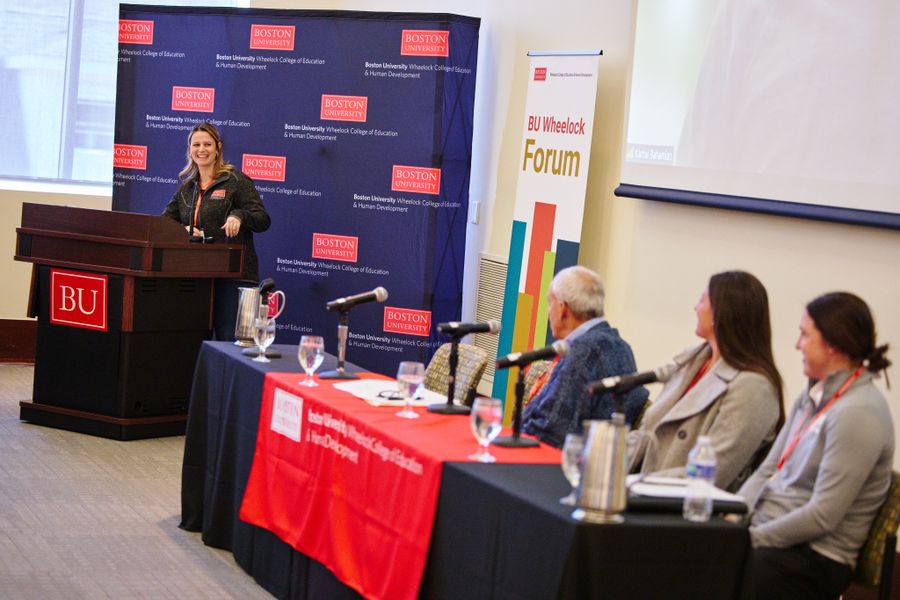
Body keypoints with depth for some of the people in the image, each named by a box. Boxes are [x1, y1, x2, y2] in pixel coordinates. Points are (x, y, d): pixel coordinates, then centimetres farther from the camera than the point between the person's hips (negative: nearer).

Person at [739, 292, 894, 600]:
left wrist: (750, 538, -15)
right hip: (768, 531, 8)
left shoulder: (858, 413, -17)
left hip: (815, 558, -8)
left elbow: (822, 516, -19)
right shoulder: (813, 396, 11)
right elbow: (768, 470, 12)